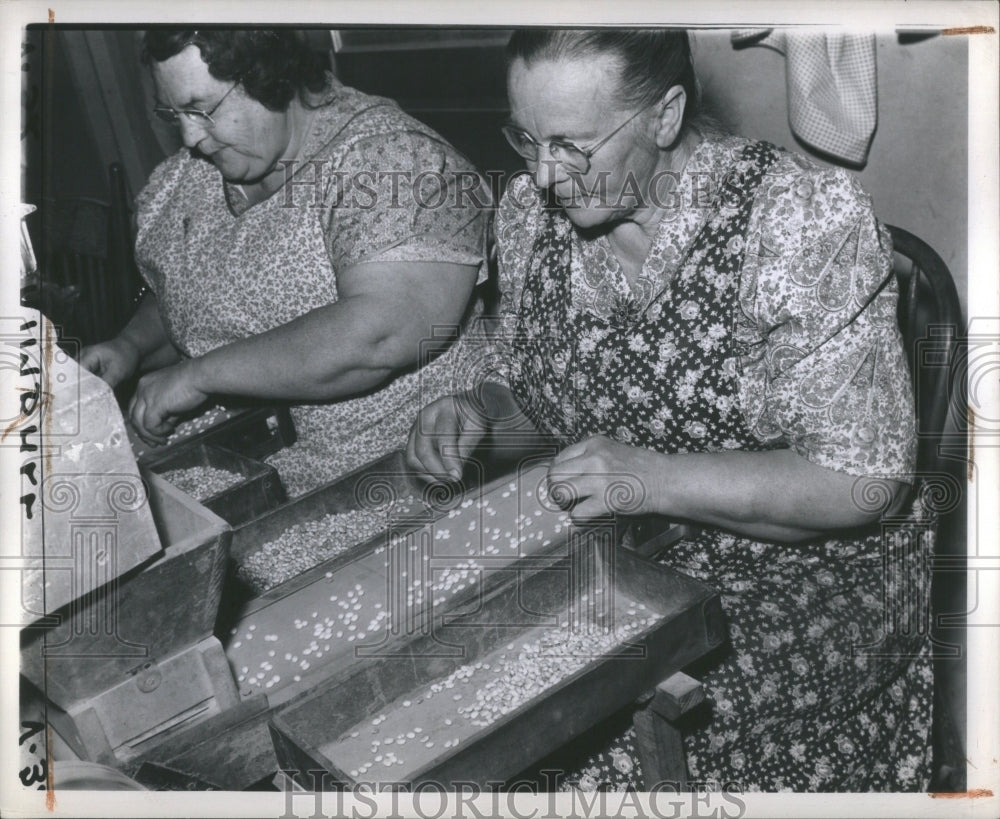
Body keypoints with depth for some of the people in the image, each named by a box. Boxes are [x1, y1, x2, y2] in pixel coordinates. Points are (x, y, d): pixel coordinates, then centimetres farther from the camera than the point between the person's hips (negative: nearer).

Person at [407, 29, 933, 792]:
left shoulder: (809, 217, -17)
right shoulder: (530, 209, 0)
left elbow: (862, 480, -17)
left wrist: (659, 479, -28)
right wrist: (479, 412, -9)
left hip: (798, 578, -5)